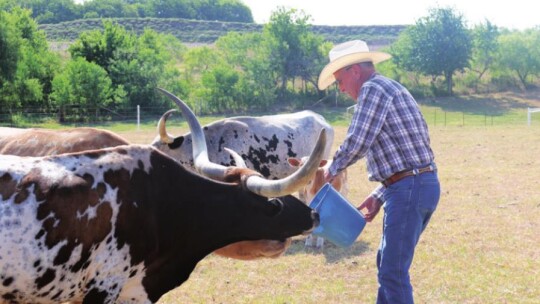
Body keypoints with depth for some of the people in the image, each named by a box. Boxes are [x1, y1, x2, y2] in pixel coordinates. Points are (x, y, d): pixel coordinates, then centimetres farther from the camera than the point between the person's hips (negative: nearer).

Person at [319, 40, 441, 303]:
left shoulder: (373, 88, -8)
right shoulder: (390, 89, 23)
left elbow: (357, 142, -18)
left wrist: (333, 169, 1)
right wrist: (379, 196, 21)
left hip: (410, 188, -11)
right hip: (419, 185, 11)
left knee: (393, 271, -8)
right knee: (387, 262, 20)